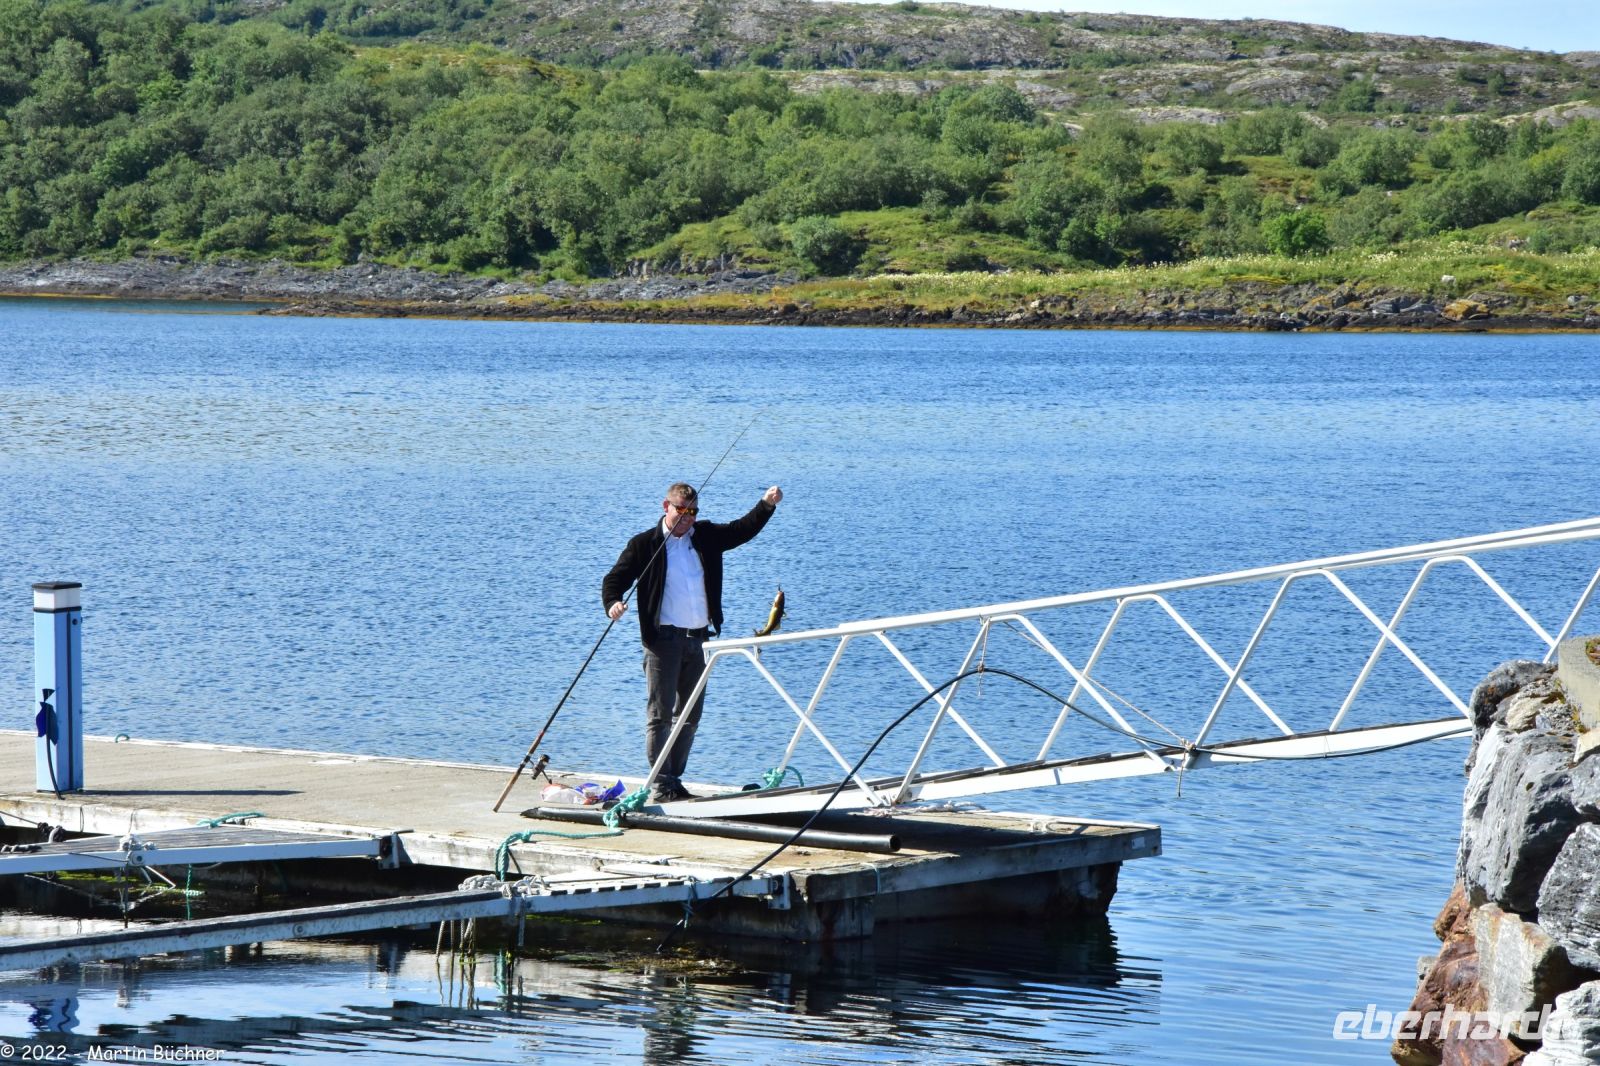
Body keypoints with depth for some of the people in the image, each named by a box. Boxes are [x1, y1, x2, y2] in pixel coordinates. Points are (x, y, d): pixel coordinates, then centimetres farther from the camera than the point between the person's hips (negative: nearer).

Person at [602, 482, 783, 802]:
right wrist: (613, 603, -22)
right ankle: (661, 785, -7)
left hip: (697, 640, 5)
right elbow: (615, 580, -1)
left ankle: (674, 781, 17)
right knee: (660, 713, -7)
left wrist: (767, 505, -7)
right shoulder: (645, 545, 0)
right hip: (664, 639, -5)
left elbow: (744, 529, 10)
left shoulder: (706, 536, 13)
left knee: (690, 716, 9)